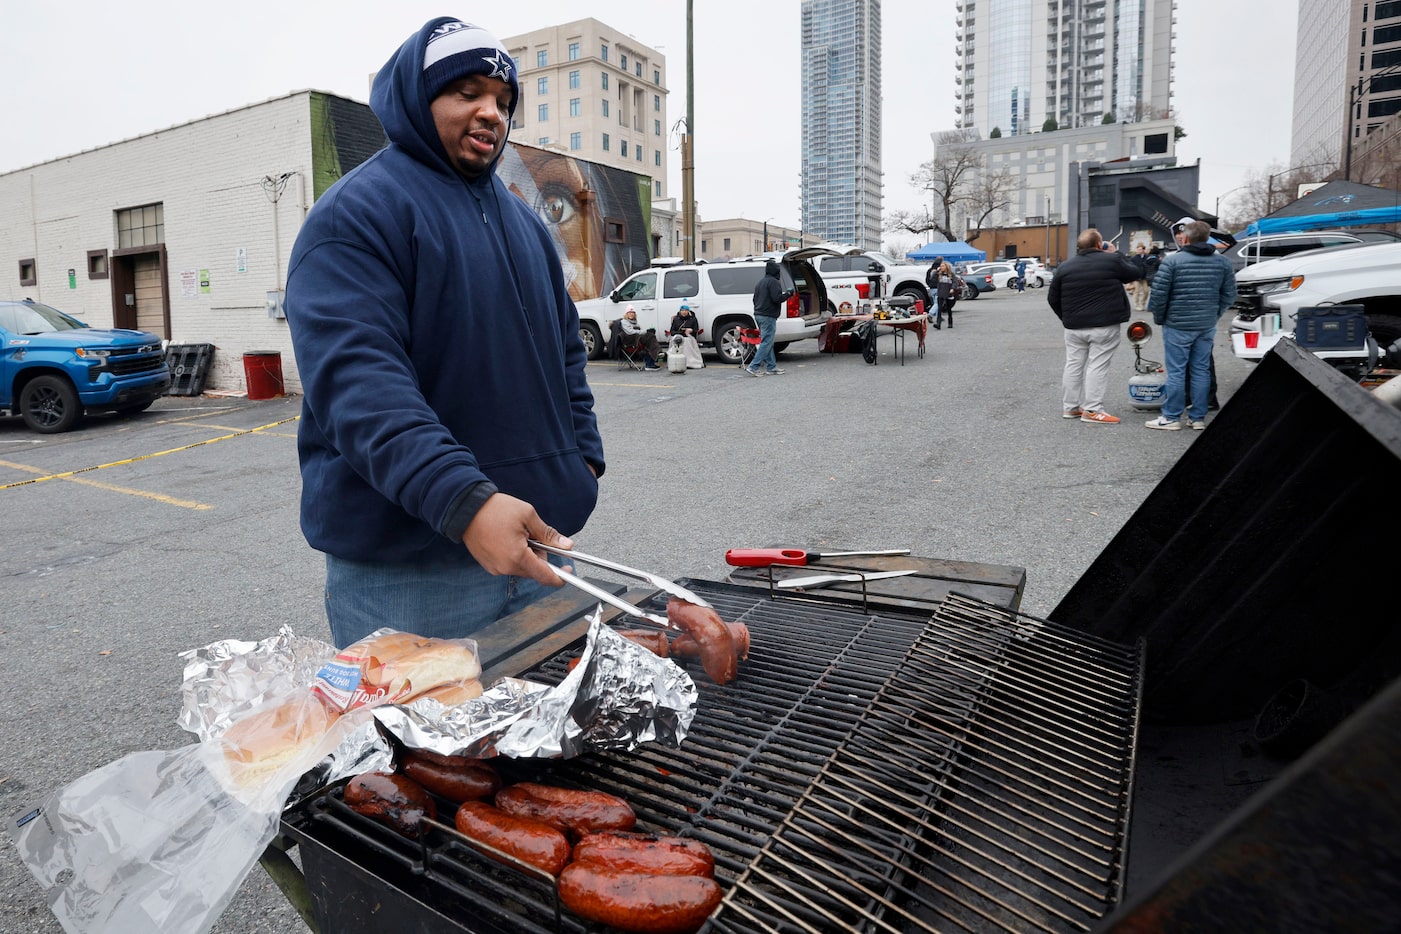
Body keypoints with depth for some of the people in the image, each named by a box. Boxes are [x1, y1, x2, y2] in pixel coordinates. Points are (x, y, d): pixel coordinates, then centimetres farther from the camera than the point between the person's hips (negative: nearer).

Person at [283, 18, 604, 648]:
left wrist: (583, 458, 9)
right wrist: (464, 500, -34)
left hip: (537, 540, 7)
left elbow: (565, 348, 23)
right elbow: (357, 378, -22)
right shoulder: (357, 213, -8)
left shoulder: (523, 221, 17)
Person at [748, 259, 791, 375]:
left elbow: (755, 299, 22)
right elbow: (777, 298, -19)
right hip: (768, 316, -10)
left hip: (758, 314, 10)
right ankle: (754, 367, -13)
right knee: (766, 342, -8)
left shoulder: (760, 282, 18)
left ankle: (771, 367, 14)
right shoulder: (774, 282, -11)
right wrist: (788, 293, -5)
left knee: (767, 342, 12)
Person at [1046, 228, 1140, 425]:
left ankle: (1070, 407, 17)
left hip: (1074, 327, 4)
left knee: (1074, 365, 11)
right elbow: (1132, 275, 10)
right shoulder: (1112, 261, -7)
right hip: (1105, 325, -4)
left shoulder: (1065, 266, 5)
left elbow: (1053, 298, 9)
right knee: (1097, 366, -2)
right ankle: (1092, 410, -4)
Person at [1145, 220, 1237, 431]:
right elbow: (1229, 294, 8)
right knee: (1201, 370, 10)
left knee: (1176, 371, -1)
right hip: (1207, 326, 5)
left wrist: (1159, 318, 2)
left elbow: (1159, 293, -11)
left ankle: (1171, 417, 3)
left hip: (1177, 325, -4)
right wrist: (1214, 315, 17)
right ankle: (1198, 417, 14)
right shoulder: (1222, 262, 6)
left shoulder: (1172, 261, -9)